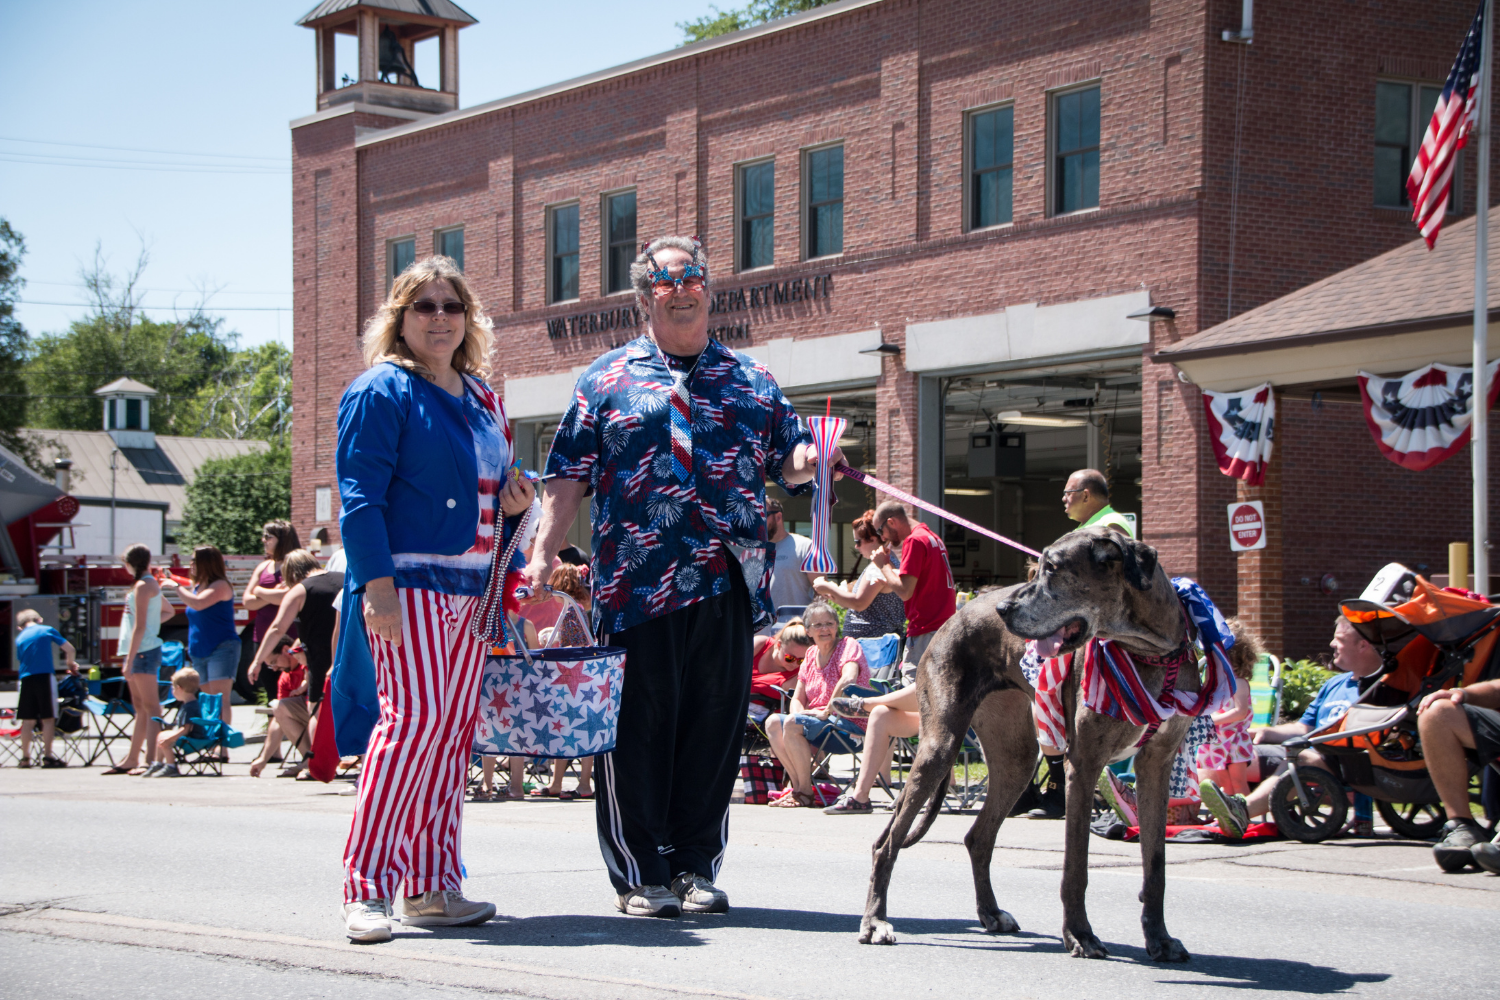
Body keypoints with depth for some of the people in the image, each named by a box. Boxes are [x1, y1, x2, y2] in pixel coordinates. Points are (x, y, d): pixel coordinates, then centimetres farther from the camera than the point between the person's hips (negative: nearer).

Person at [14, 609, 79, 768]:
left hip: (26, 679, 3)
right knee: (48, 718, -1)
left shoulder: (20, 638, 15)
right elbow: (69, 649, 5)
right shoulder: (47, 630, 7)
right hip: (45, 677, -3)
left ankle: (25, 758, 8)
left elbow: (19, 663, 17)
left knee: (28, 720, 7)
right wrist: (71, 664, 22)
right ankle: (47, 757, -5)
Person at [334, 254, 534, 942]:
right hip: (409, 581, -8)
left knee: (455, 728, 7)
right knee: (415, 717, -17)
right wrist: (377, 582, -20)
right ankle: (367, 889, -14)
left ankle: (432, 887, 14)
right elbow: (360, 494, -10)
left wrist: (513, 501, 6)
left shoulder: (481, 397, 19)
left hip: (471, 586, 8)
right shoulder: (381, 391, -3)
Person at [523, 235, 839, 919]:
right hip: (639, 582, -2)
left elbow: (787, 461, 15)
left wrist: (813, 458, -8)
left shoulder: (750, 380, 17)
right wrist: (544, 552, -4)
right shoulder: (608, 380, 9)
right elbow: (570, 477, 5)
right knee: (639, 726, -1)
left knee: (715, 722, 5)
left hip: (729, 581, 3)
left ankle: (695, 866, 15)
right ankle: (639, 875, 8)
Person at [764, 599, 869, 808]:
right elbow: (797, 699, 14)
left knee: (792, 723, -26)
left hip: (850, 727, -8)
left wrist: (826, 712, -23)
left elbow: (848, 679, -28)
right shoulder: (811, 655, 16)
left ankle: (805, 793, -18)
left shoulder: (849, 646, -6)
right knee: (773, 722, -8)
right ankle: (797, 784, -13)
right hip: (819, 723, 8)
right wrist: (799, 712, -10)